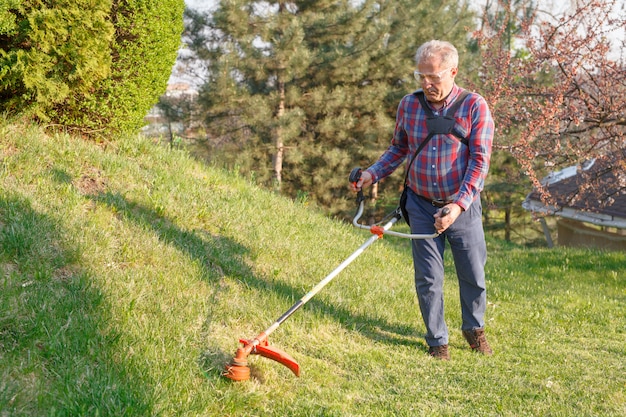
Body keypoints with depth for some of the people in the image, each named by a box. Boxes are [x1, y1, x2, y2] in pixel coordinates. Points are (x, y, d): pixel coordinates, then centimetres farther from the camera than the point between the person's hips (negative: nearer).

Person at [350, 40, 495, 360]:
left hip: (462, 207, -2)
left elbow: (480, 161, -14)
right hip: (421, 206, 2)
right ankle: (437, 341, 20)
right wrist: (372, 174, -1)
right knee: (428, 279, 4)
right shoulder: (408, 105, 0)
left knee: (473, 276, 9)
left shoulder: (475, 107, -11)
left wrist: (458, 205, -24)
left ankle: (474, 328, 34)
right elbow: (398, 148, 15)